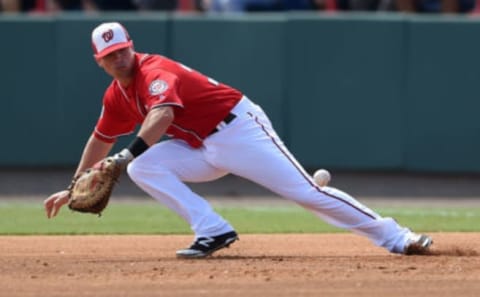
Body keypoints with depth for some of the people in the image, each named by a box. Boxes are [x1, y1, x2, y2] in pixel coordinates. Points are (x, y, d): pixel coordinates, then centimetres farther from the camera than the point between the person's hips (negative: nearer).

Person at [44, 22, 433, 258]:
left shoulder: (155, 71, -18)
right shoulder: (118, 95, 10)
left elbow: (163, 114, -37)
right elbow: (101, 140, 24)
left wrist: (128, 154, -45)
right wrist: (75, 189, 24)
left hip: (240, 129, -8)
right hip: (203, 149, 8)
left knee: (306, 191, -15)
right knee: (144, 169, -11)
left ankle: (395, 237, -12)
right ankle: (214, 232, -14)